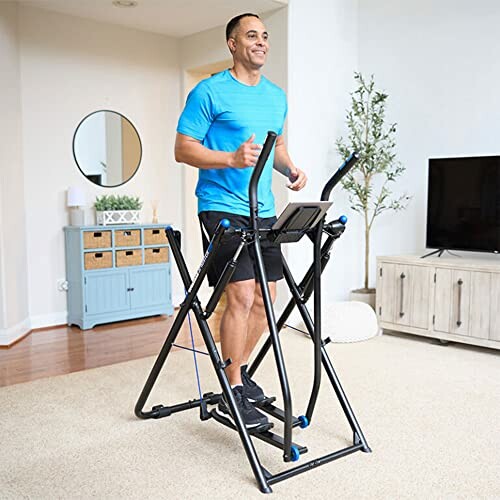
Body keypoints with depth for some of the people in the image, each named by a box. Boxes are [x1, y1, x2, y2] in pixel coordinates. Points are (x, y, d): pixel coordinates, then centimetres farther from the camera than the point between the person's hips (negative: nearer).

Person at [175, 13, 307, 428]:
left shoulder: (277, 96, 15)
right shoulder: (210, 92, -6)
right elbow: (184, 149, -9)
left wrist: (290, 168, 3)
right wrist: (232, 158, -24)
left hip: (263, 210, 7)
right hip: (222, 208, -7)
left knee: (265, 297, 9)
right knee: (242, 295, -14)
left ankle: (240, 371, 28)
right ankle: (232, 394, -1)